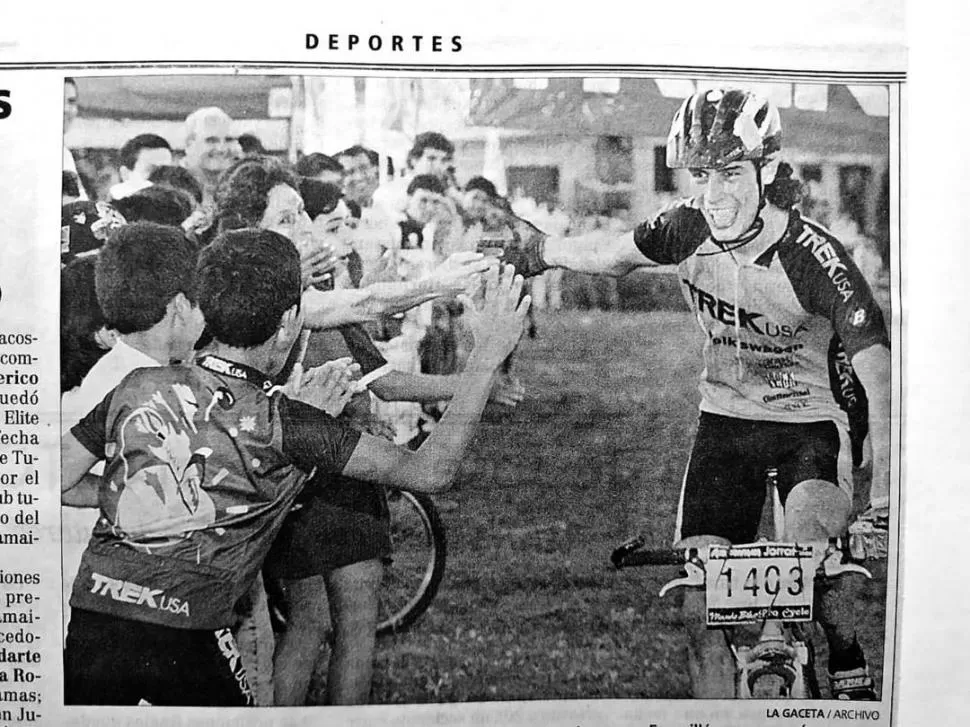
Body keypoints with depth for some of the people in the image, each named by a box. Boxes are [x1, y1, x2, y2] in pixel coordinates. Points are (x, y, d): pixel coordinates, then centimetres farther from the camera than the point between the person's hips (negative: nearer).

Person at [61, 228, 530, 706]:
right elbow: (429, 472, -10)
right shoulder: (283, 423, -10)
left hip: (90, 623, 3)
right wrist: (486, 358, -5)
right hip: (186, 639, -3)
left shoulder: (137, 387, 0)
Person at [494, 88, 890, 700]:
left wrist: (886, 491, -37)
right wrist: (533, 247, 4)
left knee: (809, 542, -33)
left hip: (811, 422, -3)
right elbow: (613, 258, 9)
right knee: (701, 610, -3)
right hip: (726, 418, 4)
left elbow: (879, 378, -28)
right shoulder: (688, 228, -13)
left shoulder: (813, 256, -25)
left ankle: (851, 668, -5)